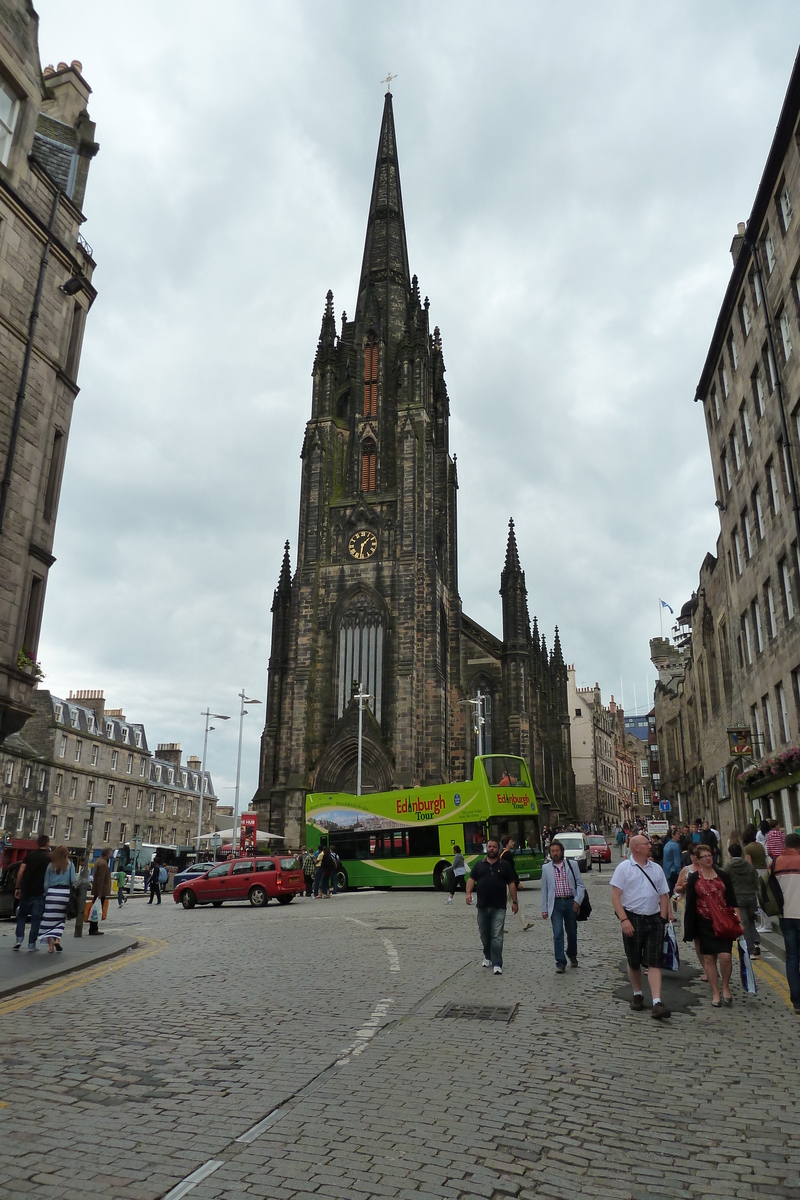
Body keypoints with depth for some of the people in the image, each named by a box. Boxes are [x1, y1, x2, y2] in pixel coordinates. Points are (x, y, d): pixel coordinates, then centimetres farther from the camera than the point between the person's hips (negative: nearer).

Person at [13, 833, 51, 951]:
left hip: (26, 890, 3)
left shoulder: (29, 855, 5)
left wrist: (17, 887, 7)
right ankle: (32, 944, 4)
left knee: (21, 915, 18)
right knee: (36, 918, 4)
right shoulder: (49, 858, -3)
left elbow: (20, 872, 1)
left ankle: (19, 939, 5)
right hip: (39, 893, -3)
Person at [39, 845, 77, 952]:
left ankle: (50, 944, -2)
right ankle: (57, 939, -2)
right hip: (64, 893, 0)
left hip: (51, 892, 0)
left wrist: (45, 894, 14)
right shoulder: (70, 865, 3)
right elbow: (73, 880, -4)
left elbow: (46, 883, 6)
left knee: (49, 919, 4)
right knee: (61, 918, 14)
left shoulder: (50, 865, 6)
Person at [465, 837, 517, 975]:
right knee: (484, 934, 14)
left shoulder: (504, 866, 4)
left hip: (499, 907, -2)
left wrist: (514, 902, 1)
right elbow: (471, 880, 2)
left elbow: (511, 884, 5)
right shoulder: (479, 865, 8)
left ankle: (497, 964, -3)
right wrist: (468, 893, -15)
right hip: (482, 906, 3)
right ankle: (488, 956, 36)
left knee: (497, 937, -7)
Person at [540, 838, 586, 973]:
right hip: (555, 903, -1)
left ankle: (572, 956, 37)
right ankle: (560, 962, -3)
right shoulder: (546, 868, 5)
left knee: (572, 932, 13)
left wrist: (577, 901, -9)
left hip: (571, 902, 1)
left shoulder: (571, 865, 4)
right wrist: (544, 909, 5)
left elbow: (580, 885, 4)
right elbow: (544, 889, 7)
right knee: (558, 933, -9)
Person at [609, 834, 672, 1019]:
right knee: (634, 962, 11)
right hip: (632, 919, -3)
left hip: (654, 919, 3)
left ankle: (657, 1003, -8)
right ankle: (637, 995, 31)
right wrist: (624, 920, -17)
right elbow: (615, 895, -9)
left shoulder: (656, 868, 9)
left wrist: (662, 919, 3)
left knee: (654, 962, -4)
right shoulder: (624, 868, -5)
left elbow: (664, 895, 13)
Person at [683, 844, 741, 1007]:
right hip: (704, 923, 0)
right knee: (709, 958, 4)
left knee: (725, 956, -11)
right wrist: (690, 929, 1)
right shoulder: (693, 879, 2)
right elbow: (690, 904, 3)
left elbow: (732, 900, 6)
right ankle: (715, 992, 16)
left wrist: (738, 919, -3)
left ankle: (725, 987, 12)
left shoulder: (723, 876, 4)